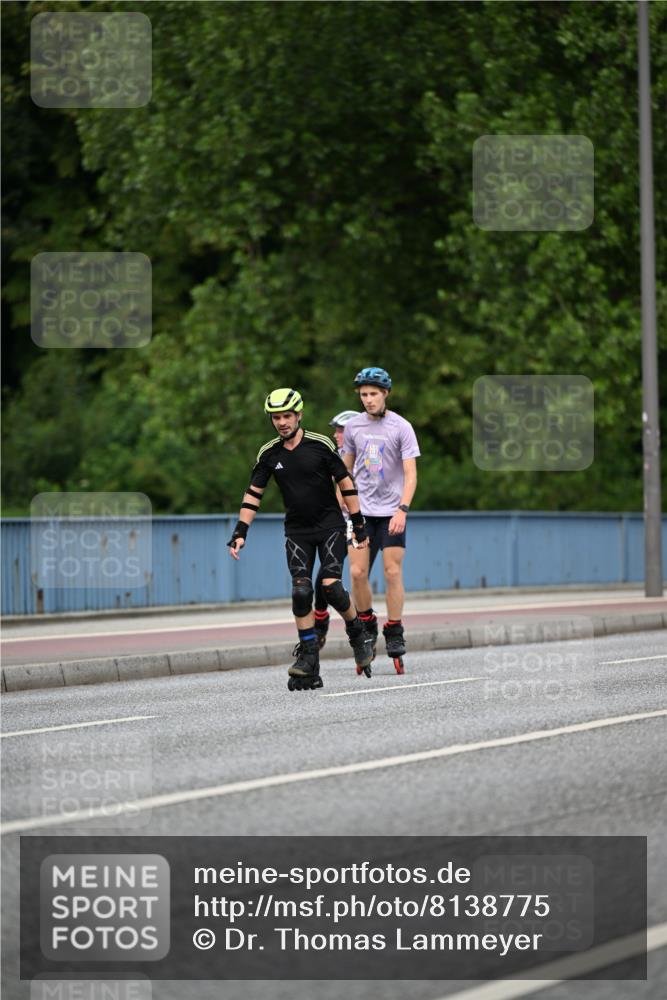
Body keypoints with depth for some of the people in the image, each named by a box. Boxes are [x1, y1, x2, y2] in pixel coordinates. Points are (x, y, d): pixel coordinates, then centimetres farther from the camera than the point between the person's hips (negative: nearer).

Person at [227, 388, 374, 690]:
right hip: (297, 531, 3)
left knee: (331, 586, -17)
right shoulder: (268, 454, -1)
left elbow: (346, 484, -4)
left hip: (330, 525, -3)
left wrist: (359, 526, -4)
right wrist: (239, 533, -4)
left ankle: (358, 635, 11)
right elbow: (253, 494, 5)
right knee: (301, 591, -9)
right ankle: (309, 663, -3)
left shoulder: (320, 445, -10)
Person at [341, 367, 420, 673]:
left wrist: (402, 510, -21)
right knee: (357, 572, -6)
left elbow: (410, 474, -9)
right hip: (361, 510, 3)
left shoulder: (401, 428, -6)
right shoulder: (353, 427, 5)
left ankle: (394, 635, 3)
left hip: (391, 512, -3)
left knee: (393, 573, -6)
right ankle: (367, 625, 14)